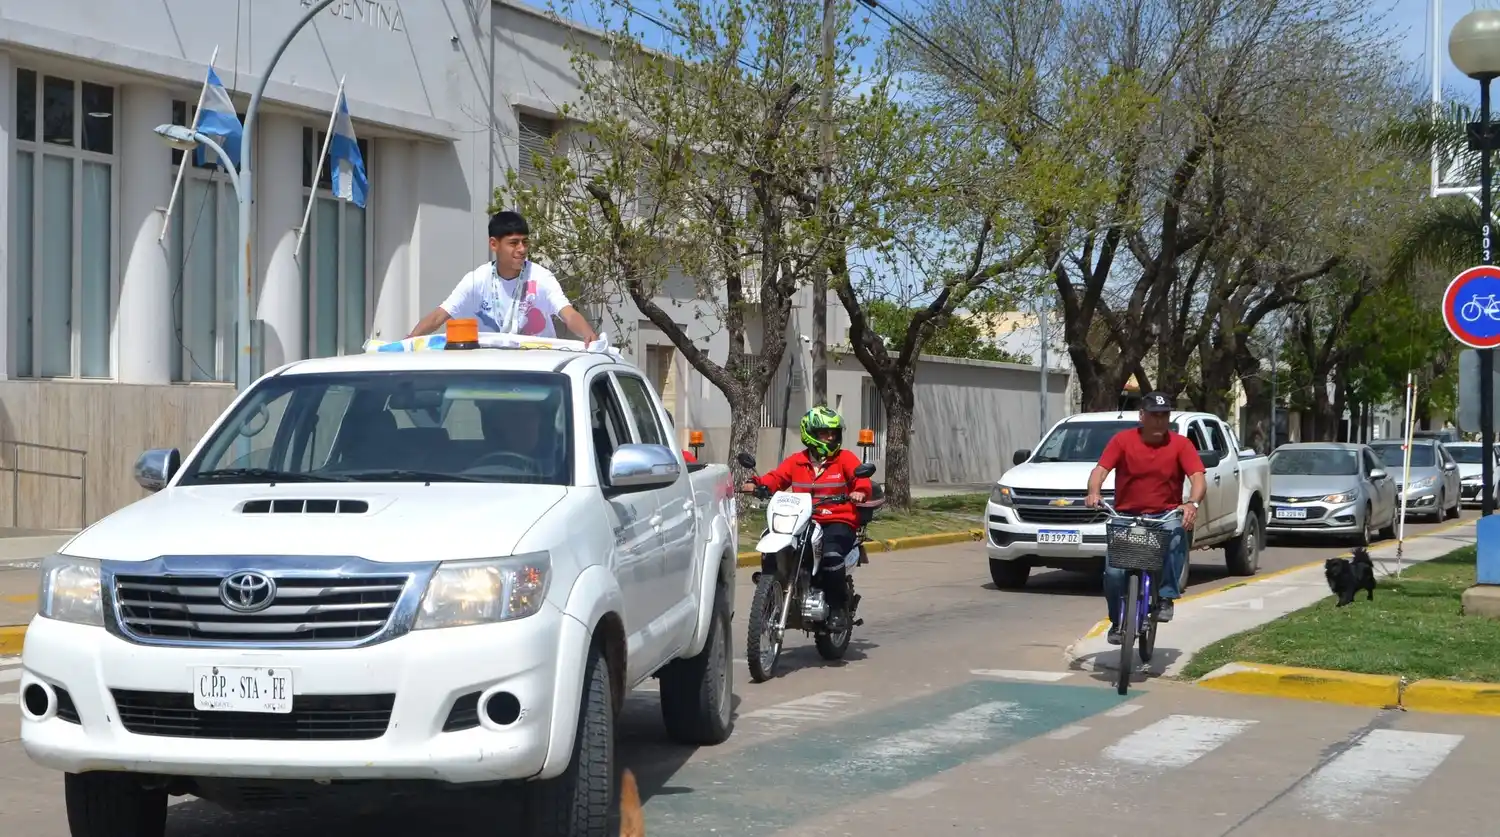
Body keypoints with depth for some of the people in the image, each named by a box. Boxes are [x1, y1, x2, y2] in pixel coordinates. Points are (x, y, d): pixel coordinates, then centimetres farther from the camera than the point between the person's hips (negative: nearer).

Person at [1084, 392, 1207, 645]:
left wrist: (1192, 503, -32)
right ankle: (1117, 622, 11)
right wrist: (1094, 492, -31)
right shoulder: (1123, 440, -2)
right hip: (1126, 516, 0)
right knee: (1113, 572, -15)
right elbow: (1101, 470, -9)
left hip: (1165, 515, 0)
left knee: (1176, 536, -35)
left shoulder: (1180, 444, -2)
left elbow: (1198, 478, -11)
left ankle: (1166, 598, -21)